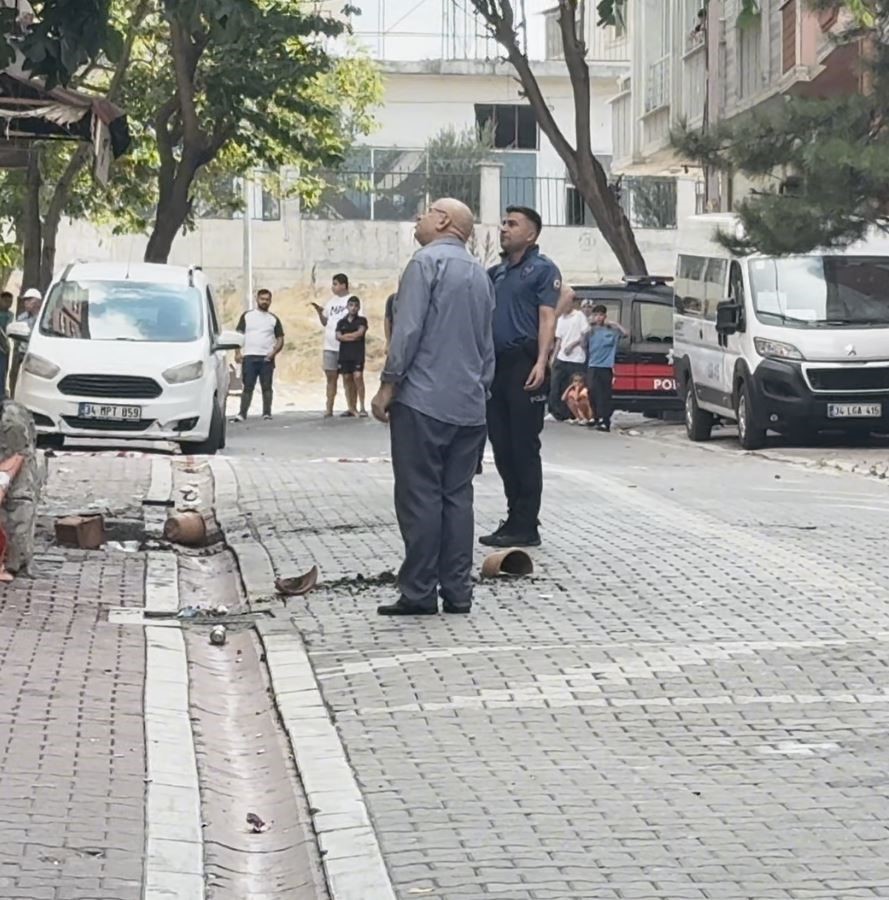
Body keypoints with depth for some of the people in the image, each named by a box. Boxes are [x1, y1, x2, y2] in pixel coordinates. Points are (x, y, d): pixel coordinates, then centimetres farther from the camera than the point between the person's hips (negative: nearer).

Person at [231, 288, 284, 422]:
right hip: (249, 357, -1)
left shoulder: (273, 319, 11)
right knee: (247, 387, -3)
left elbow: (280, 339, 8)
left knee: (266, 387, 0)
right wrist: (237, 352, -7)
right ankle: (242, 414, -4)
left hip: (266, 358, 1)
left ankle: (267, 413, 4)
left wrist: (274, 352, -10)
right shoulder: (247, 316, 10)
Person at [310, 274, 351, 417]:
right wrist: (319, 312, 2)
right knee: (331, 377, 3)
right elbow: (325, 322, 18)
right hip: (330, 346, 5)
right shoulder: (331, 302, 14)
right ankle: (329, 409, 3)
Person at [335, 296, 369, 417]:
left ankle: (362, 408, -16)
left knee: (358, 376, -16)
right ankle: (351, 408, 8)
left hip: (358, 354, -4)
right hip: (344, 354, 4)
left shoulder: (361, 321, 6)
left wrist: (346, 335, -3)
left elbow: (360, 332, -9)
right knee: (347, 379, 3)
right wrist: (353, 336, -7)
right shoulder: (341, 322, 14)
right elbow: (338, 336, 1)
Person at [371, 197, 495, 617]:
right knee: (457, 497, 8)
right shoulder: (480, 274, 17)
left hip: (423, 401, -7)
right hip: (469, 405, 7)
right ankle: (457, 593, 7)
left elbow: (408, 330, -14)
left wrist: (388, 385, -10)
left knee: (420, 498, -5)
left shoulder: (427, 262, -7)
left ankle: (419, 593, -6)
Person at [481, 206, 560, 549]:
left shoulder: (542, 269, -1)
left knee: (524, 448, -6)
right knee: (502, 447, 9)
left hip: (523, 365, -7)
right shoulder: (496, 273, 20)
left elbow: (547, 318, -10)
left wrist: (541, 362, -21)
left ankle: (525, 526, -4)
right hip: (495, 364, 7)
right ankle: (513, 520, 16)